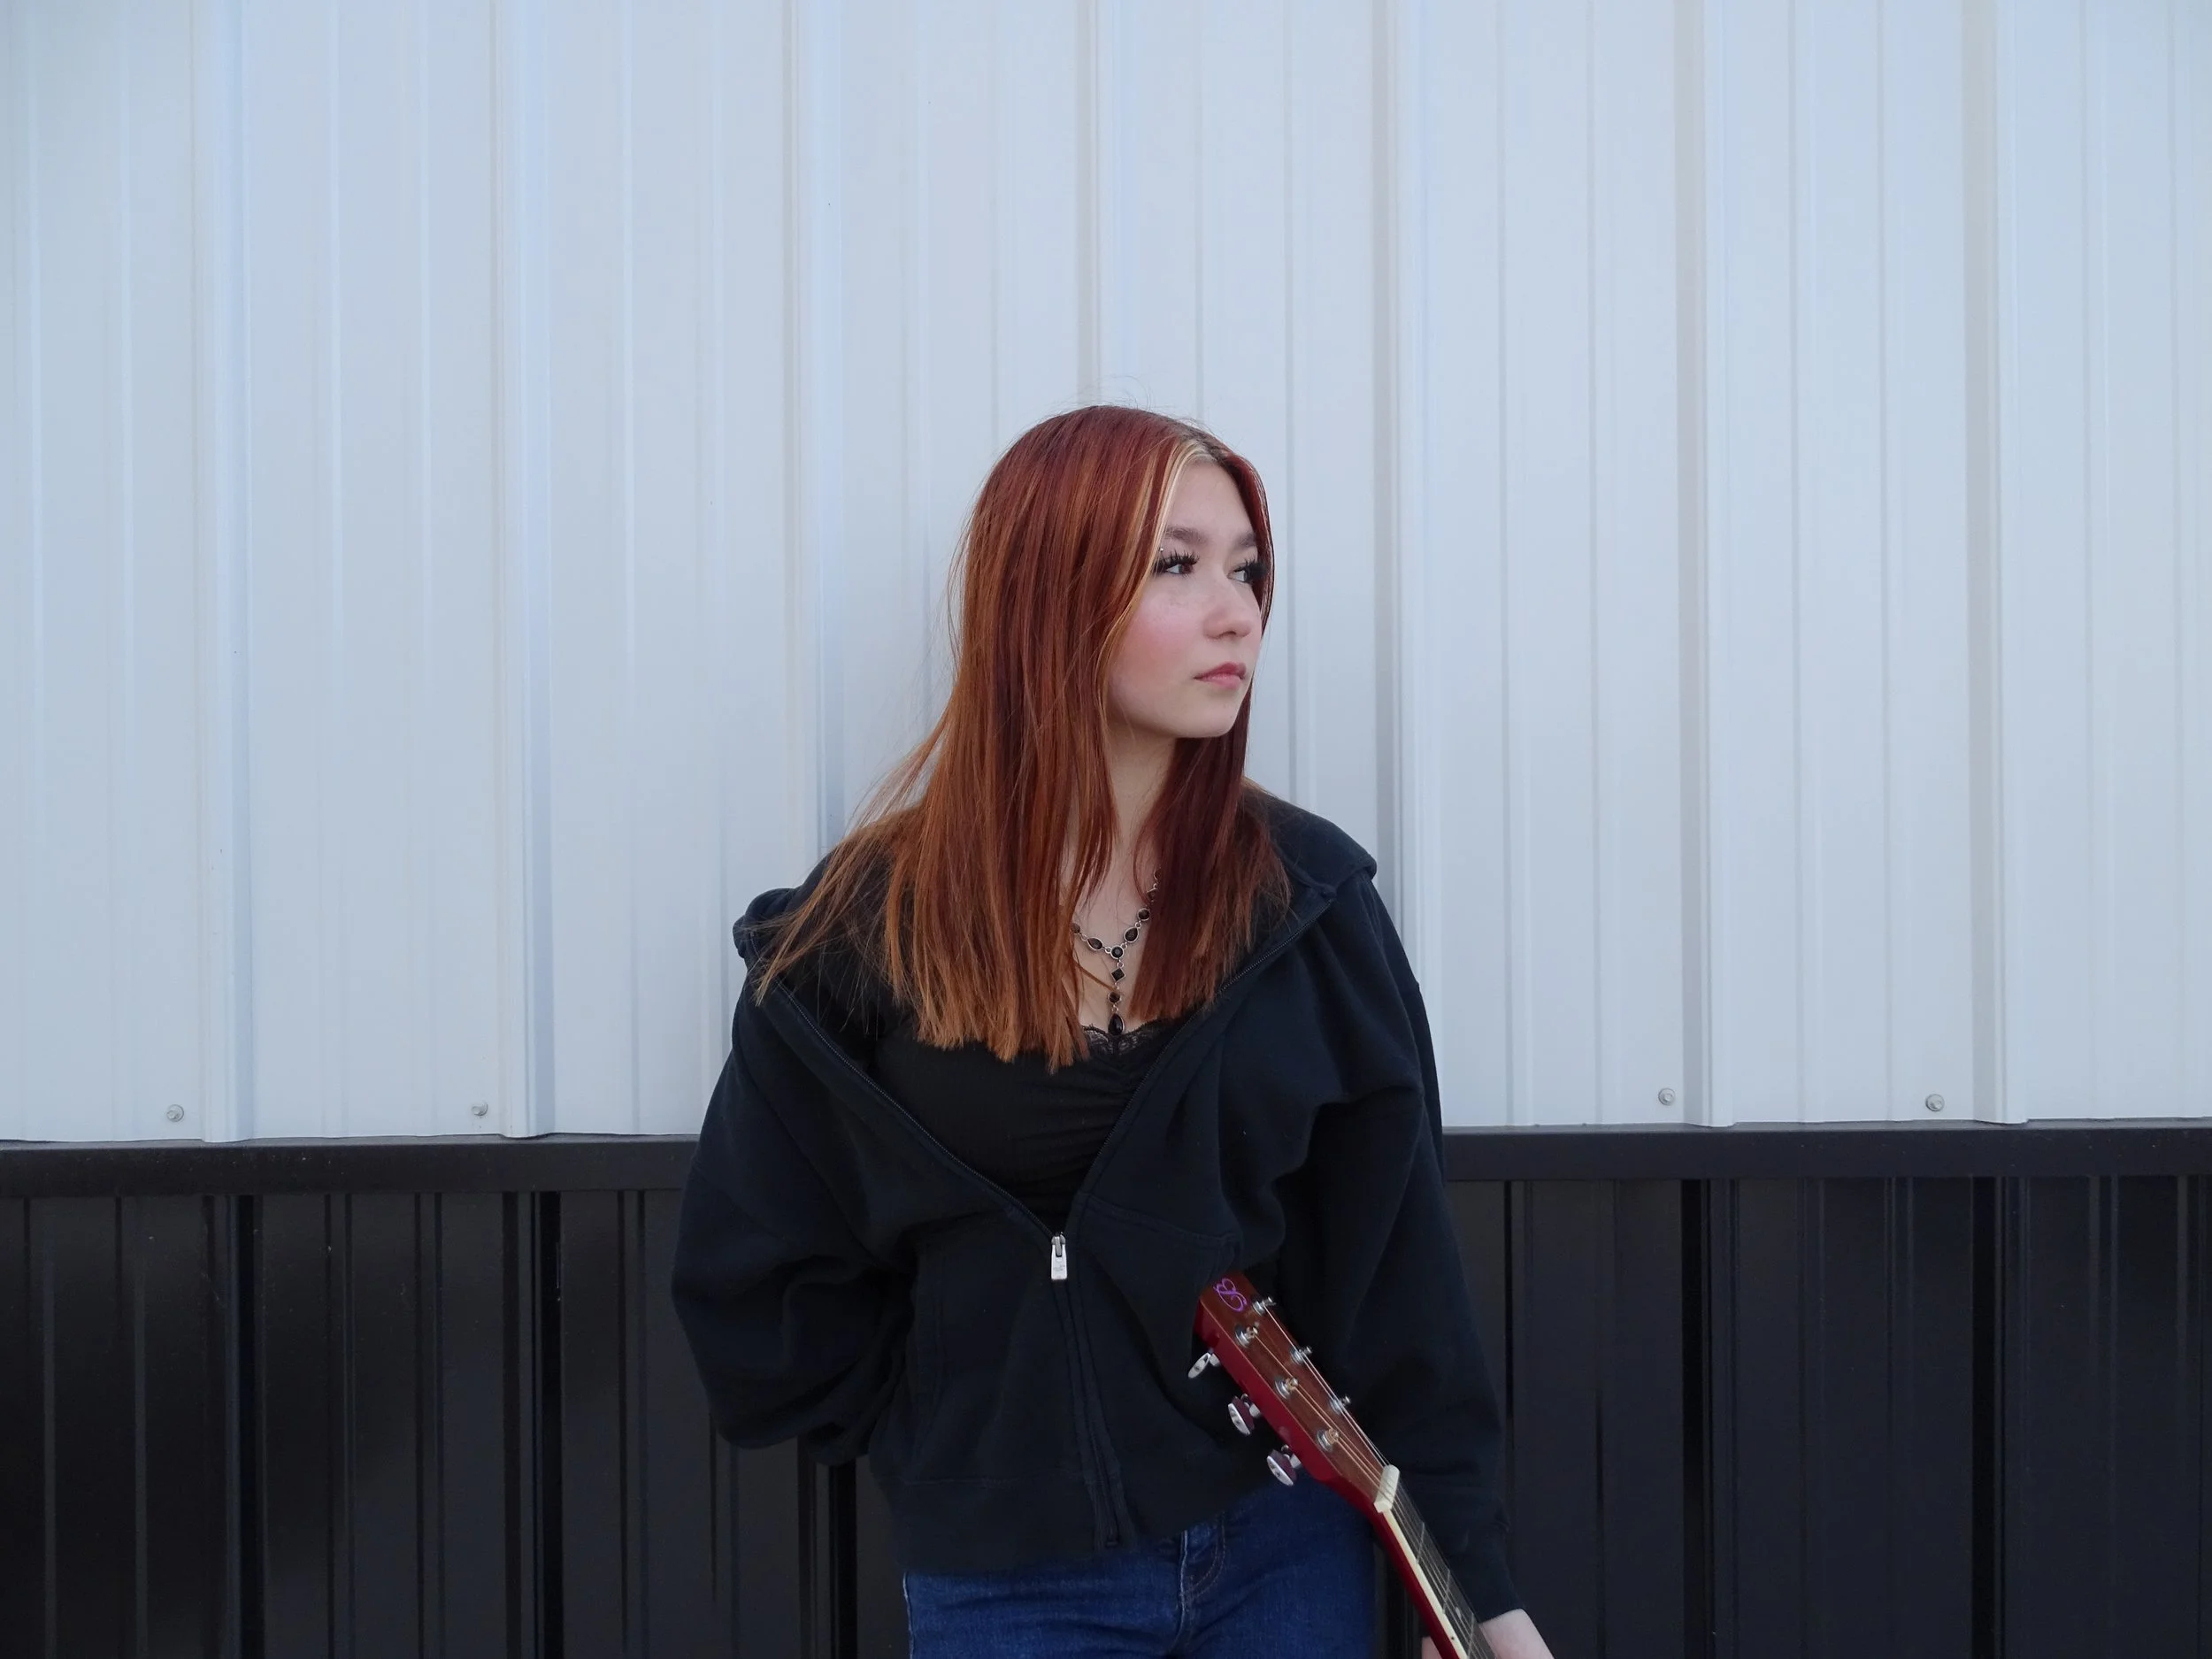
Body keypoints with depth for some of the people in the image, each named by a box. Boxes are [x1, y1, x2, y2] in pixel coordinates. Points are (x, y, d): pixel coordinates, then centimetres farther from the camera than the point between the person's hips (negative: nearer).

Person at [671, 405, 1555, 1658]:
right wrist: (941, 1443, 0)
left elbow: (1396, 1259, -3)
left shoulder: (1306, 897, -4)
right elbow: (753, 1270, 0)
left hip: (1287, 1549, 2)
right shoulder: (869, 926, -9)